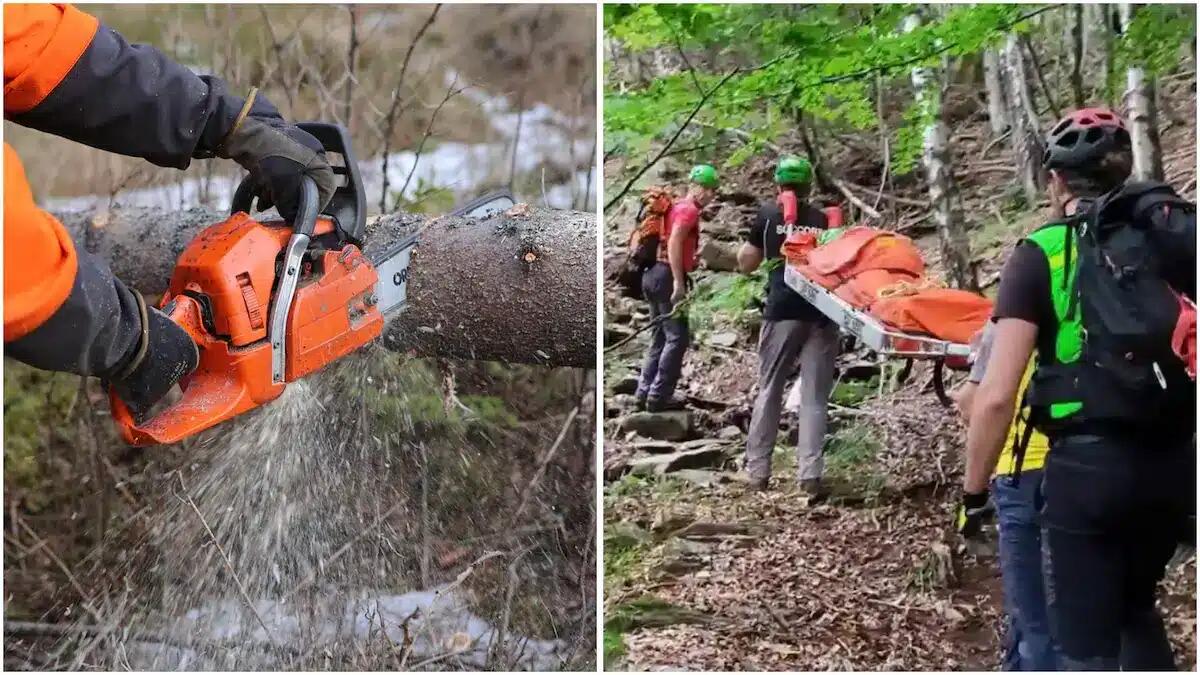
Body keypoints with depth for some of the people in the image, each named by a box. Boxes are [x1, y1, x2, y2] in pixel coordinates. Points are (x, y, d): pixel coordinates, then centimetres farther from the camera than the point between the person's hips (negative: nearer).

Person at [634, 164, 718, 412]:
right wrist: (679, 283, -26)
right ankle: (659, 396, -7)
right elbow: (674, 242, -22)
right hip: (667, 276, -10)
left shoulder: (676, 206, 21)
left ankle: (644, 393, 13)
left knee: (659, 337, 14)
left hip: (653, 274, 10)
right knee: (677, 338, -5)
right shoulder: (689, 209, -8)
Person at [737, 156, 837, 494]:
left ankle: (757, 470, 9)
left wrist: (750, 239, 26)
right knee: (815, 396, 2)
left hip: (782, 311, -1)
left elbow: (745, 264, 12)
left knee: (769, 390, 8)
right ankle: (809, 474, -5)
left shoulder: (767, 215, 6)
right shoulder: (824, 220, 13)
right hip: (821, 312, 1)